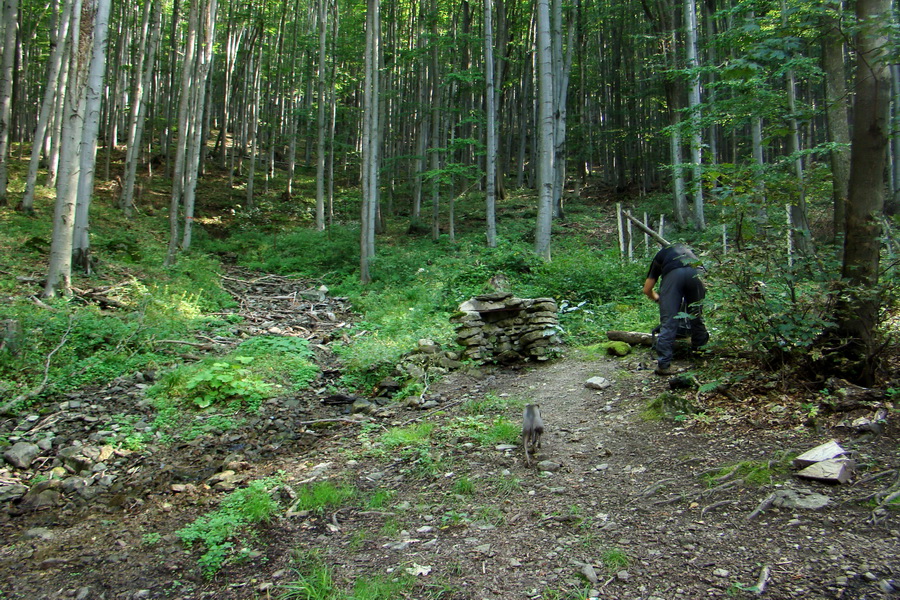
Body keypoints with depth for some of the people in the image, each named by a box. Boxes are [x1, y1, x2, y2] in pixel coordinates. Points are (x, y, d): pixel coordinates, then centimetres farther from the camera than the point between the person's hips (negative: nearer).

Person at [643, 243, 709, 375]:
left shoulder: (659, 256, 36)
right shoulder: (686, 249, 44)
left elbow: (647, 289, 32)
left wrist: (657, 298, 53)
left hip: (673, 274, -2)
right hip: (696, 272, 2)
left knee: (668, 321, -3)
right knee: (696, 314, 21)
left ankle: (664, 365, -7)